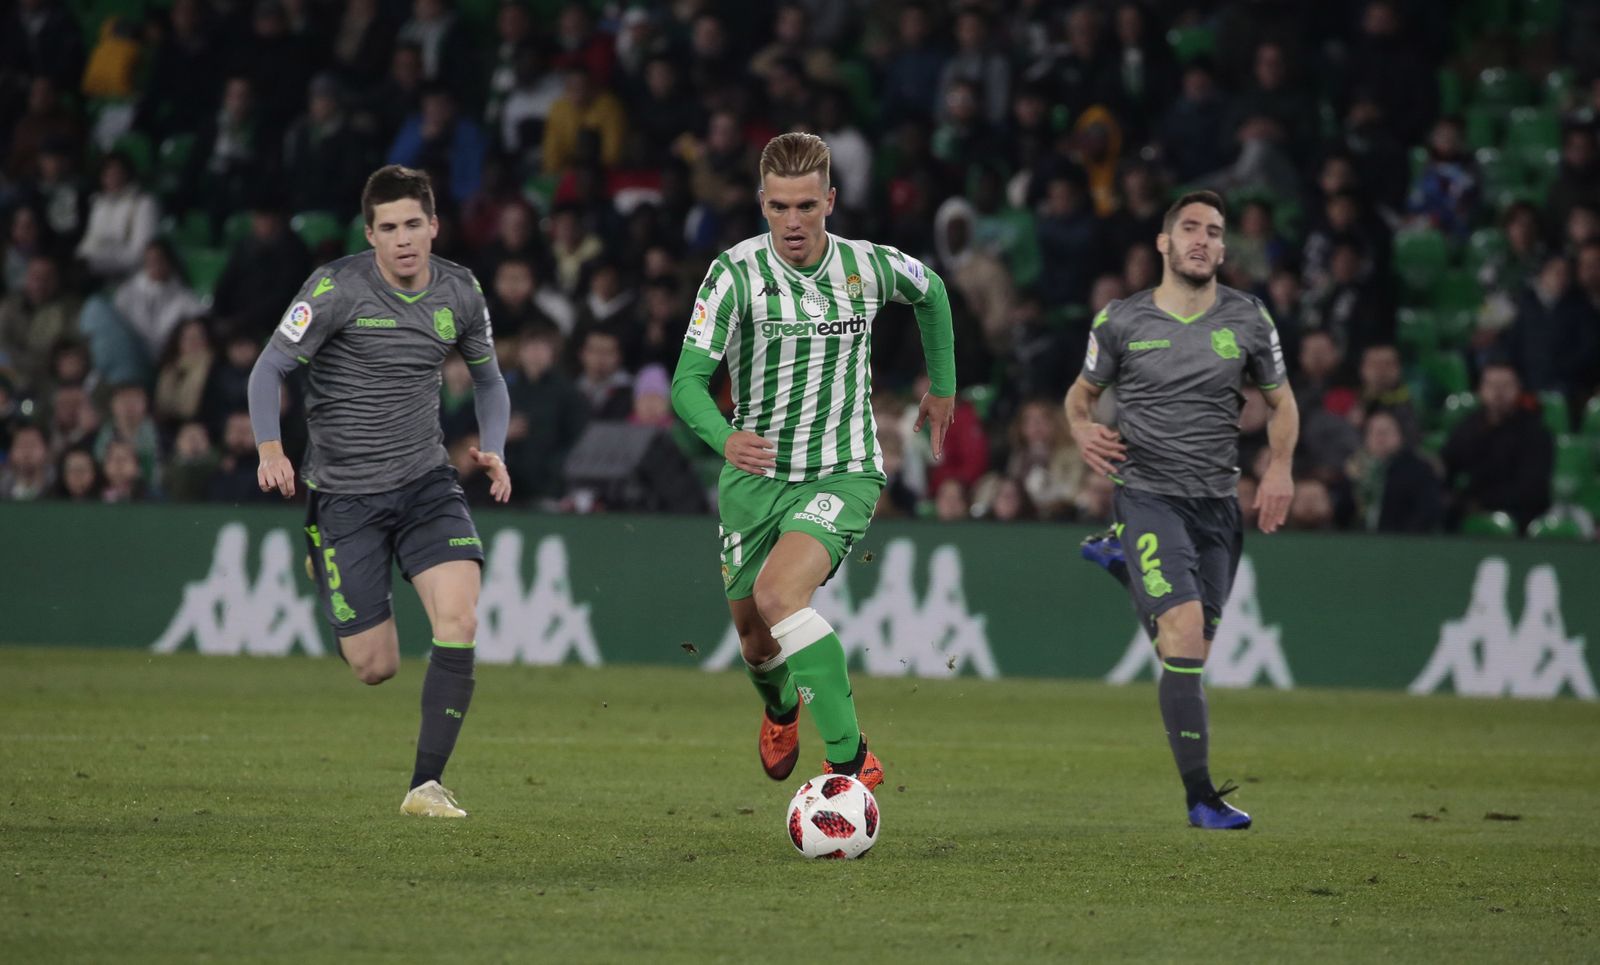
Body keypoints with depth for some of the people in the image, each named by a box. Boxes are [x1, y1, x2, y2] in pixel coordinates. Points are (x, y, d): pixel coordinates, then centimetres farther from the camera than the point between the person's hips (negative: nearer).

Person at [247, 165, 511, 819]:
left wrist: (494, 451, -1)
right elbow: (269, 368, -9)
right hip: (344, 491, -3)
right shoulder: (337, 288, -13)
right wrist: (270, 448, -26)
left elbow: (488, 378, 17)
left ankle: (426, 784, -12)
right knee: (375, 668, -1)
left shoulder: (460, 292, 1)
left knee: (459, 621, -21)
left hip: (426, 483, 3)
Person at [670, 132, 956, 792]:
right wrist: (724, 439, -39)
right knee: (754, 637, 14)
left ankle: (851, 760, -27)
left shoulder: (867, 266, -6)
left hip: (844, 471, -2)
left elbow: (931, 292, 19)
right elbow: (688, 381, -19)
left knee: (779, 593, -29)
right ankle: (781, 708, 53)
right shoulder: (736, 273, -13)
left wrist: (943, 385, 24)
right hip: (756, 474, 2)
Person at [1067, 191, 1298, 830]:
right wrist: (1083, 432, -9)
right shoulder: (1119, 322, -1)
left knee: (1195, 651, 11)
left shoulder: (1248, 319, 5)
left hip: (1218, 501, 4)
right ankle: (1200, 795, -18)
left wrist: (1280, 469, 0)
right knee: (1185, 628, -21)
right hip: (1148, 493, -4)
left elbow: (1281, 401, 16)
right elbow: (1082, 393, 14)